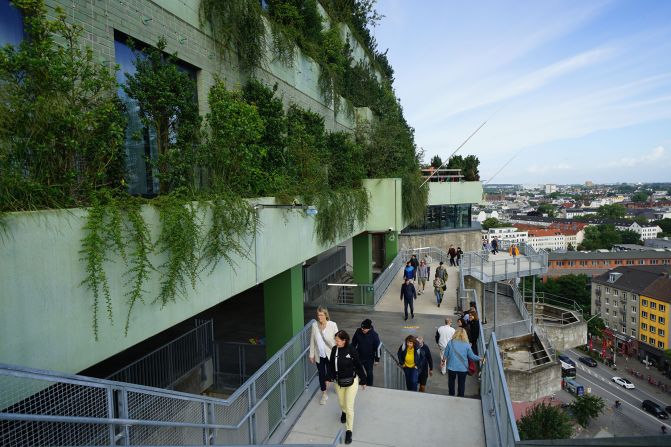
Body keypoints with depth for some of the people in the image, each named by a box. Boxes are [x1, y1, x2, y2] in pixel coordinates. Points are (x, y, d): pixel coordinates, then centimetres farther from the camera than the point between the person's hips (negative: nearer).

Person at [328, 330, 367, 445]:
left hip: (351, 382, -4)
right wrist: (330, 377, 9)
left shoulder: (351, 350, -22)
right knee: (341, 403, 23)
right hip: (338, 381, 4)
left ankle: (349, 431, 18)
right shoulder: (334, 349, -12)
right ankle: (344, 412, 58)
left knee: (349, 407, 0)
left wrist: (363, 381, -5)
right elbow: (331, 364, 2)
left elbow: (358, 366, -13)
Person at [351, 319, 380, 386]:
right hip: (358, 356, 3)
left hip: (369, 358, -3)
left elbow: (377, 347, -12)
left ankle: (369, 386, 34)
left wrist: (377, 359, -7)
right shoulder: (358, 331, -16)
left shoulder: (374, 335, -23)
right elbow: (353, 343, 1)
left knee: (369, 373, 12)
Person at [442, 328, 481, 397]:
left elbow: (446, 354, -5)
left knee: (451, 381, 22)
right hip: (463, 368, -1)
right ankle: (460, 397, 28)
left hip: (452, 367, 1)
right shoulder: (467, 345, -13)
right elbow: (472, 356, -6)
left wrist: (444, 360, 15)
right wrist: (480, 359, 11)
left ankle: (451, 395, 36)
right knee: (461, 383, 17)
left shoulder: (451, 342, -12)